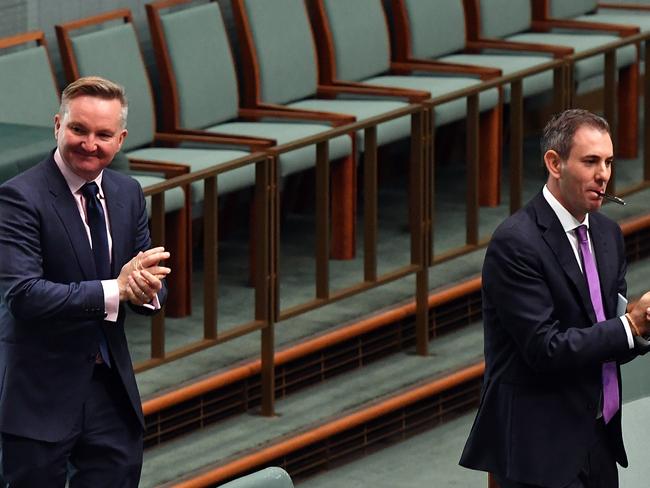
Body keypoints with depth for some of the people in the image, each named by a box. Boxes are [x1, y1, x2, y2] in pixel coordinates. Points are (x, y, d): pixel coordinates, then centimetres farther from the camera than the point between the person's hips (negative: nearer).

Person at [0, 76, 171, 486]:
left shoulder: (128, 193, 8)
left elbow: (156, 287, 10)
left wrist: (148, 288, -16)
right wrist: (116, 290, -29)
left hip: (113, 391, 6)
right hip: (41, 398, -6)